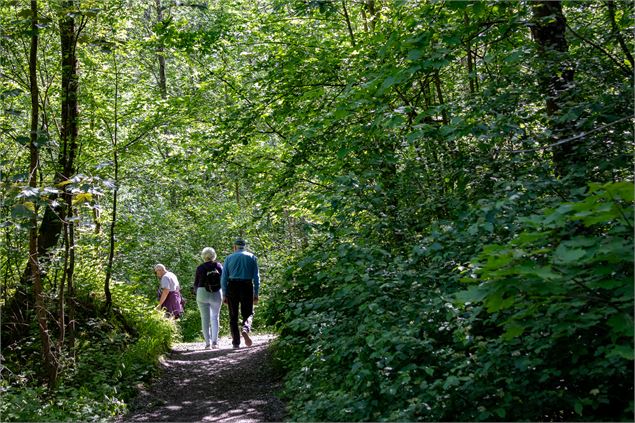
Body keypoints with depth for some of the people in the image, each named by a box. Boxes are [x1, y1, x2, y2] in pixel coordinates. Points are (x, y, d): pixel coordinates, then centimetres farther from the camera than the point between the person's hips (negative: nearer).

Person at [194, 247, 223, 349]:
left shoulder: (200, 268, 0)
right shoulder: (218, 266, 2)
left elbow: (196, 284, 4)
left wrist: (197, 292, 23)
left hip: (202, 293, -1)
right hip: (216, 294, 1)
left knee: (205, 318, 5)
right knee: (215, 317, 12)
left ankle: (207, 342, 2)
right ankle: (215, 341, 2)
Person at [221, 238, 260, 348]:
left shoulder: (229, 258, 8)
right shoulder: (252, 257, 8)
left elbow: (223, 278, 4)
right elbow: (256, 277, 3)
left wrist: (225, 295, 8)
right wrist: (256, 293, 5)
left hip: (232, 287, 1)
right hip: (247, 287, 0)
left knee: (233, 316, 8)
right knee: (248, 313, 8)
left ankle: (236, 342, 6)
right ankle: (245, 329, -22)